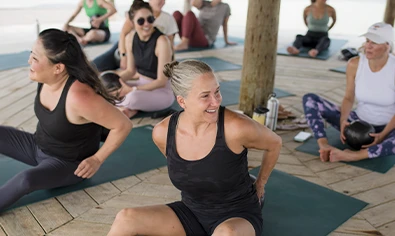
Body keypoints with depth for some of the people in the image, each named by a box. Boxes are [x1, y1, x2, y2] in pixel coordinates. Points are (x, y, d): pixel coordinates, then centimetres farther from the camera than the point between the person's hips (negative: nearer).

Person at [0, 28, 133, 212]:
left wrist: (97, 159, -20)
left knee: (26, 179, -34)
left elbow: (124, 125, -30)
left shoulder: (79, 96, -37)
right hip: (38, 146, 8)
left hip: (68, 163, -8)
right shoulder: (46, 78, -14)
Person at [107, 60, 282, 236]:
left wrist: (260, 185, 8)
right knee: (126, 219, -15)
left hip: (238, 216, -3)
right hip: (193, 214, 4)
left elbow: (274, 144, -4)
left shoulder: (237, 127, -26)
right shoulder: (162, 132, -13)